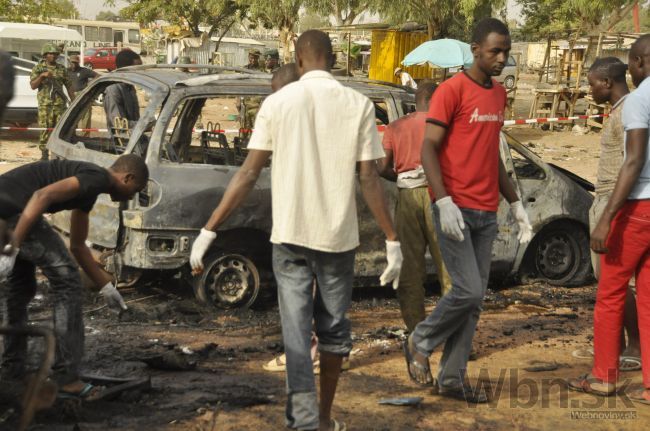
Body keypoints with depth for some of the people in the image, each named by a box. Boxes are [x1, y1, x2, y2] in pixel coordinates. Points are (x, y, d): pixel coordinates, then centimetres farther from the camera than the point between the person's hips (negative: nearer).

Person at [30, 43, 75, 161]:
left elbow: (68, 86, 15)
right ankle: (44, 153, 5)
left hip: (60, 103, 2)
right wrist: (42, 76, -18)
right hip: (45, 104, -2)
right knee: (46, 129, -3)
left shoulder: (61, 69, 12)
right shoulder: (38, 68, 4)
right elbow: (33, 86, -3)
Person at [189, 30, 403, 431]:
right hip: (338, 236, 1)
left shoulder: (278, 103, -2)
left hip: (290, 235, -1)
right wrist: (392, 241, 0)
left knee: (297, 334, 4)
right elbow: (369, 180, -6)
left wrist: (209, 231, -2)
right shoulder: (358, 105, -3)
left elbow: (248, 174, -6)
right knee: (333, 330, 17)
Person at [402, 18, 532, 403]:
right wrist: (444, 203, -21)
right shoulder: (451, 90, -8)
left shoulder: (500, 94, 14)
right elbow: (428, 149, -12)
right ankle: (420, 343, 15)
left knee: (476, 299, 6)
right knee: (468, 291, -10)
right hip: (455, 210, -7)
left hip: (487, 214, 7)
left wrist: (516, 204, 18)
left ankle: (452, 379, 15)